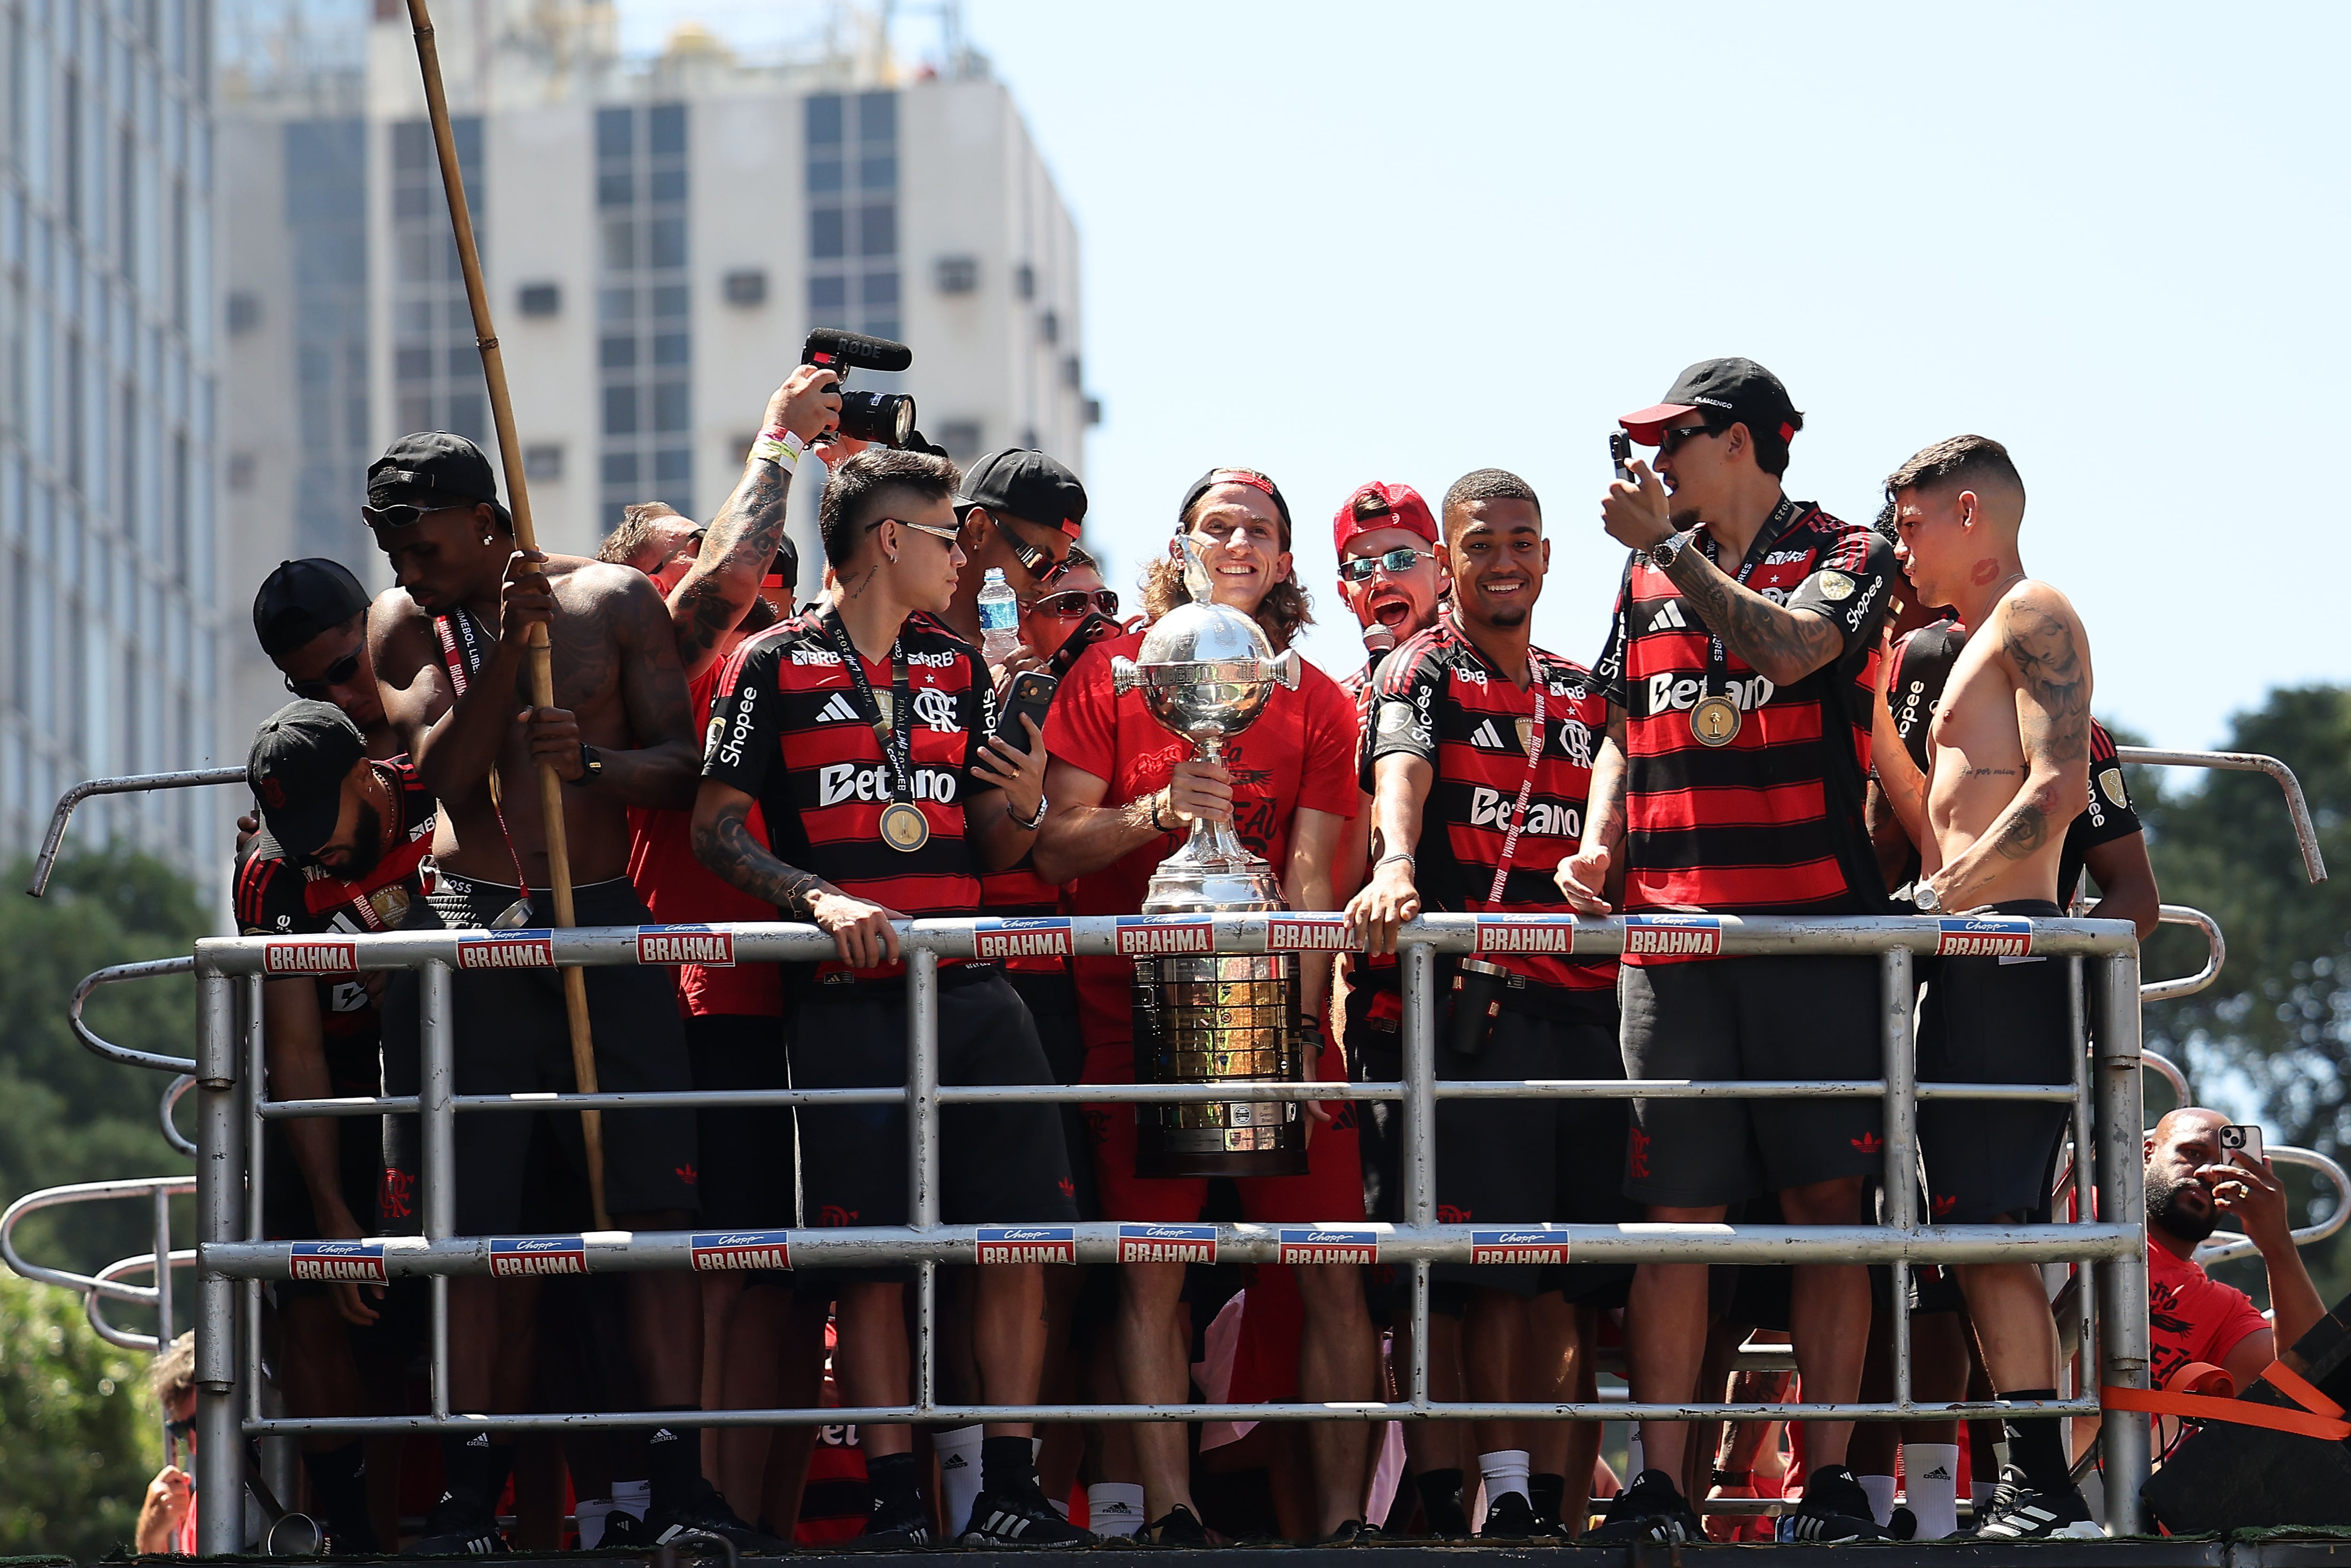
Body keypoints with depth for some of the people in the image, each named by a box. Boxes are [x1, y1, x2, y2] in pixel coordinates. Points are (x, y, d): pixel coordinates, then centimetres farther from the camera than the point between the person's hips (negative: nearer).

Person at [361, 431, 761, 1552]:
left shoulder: (613, 602, 5)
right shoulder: (406, 623, 8)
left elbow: (683, 765, 3)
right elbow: (446, 773, -5)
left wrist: (593, 761, -16)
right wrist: (507, 647, -17)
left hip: (607, 923, -1)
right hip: (473, 929, 1)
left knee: (657, 1198, -8)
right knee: (474, 1215, -3)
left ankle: (679, 1486, -9)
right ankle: (470, 1490, 1)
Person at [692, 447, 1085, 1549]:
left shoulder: (958, 669, 16)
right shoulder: (776, 667, 2)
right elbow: (716, 831, -2)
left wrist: (1027, 805, -3)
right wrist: (820, 900, -16)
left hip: (972, 992, 4)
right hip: (849, 1003, -4)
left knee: (1018, 1236, -3)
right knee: (872, 1261, -3)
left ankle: (1009, 1496, 4)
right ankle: (893, 1507, 2)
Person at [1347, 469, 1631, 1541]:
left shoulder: (1585, 694, 20)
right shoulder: (1423, 672, 3)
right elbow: (1402, 773, -19)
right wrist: (1392, 867, -38)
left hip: (1594, 1001, 5)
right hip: (1482, 1001, -5)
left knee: (1615, 1258, 5)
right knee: (1497, 1257, -9)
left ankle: (1622, 1476, 12)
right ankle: (1507, 1493, -8)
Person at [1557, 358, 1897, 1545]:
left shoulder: (1842, 557, 3)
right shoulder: (1648, 580, 19)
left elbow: (1788, 647, -17)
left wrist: (1672, 544, -12)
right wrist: (1599, 846, 7)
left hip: (1816, 923, -4)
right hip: (1670, 932, 4)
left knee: (1827, 1194, -4)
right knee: (1675, 1210, -1)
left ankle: (1830, 1478, -1)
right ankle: (1657, 1485, -1)